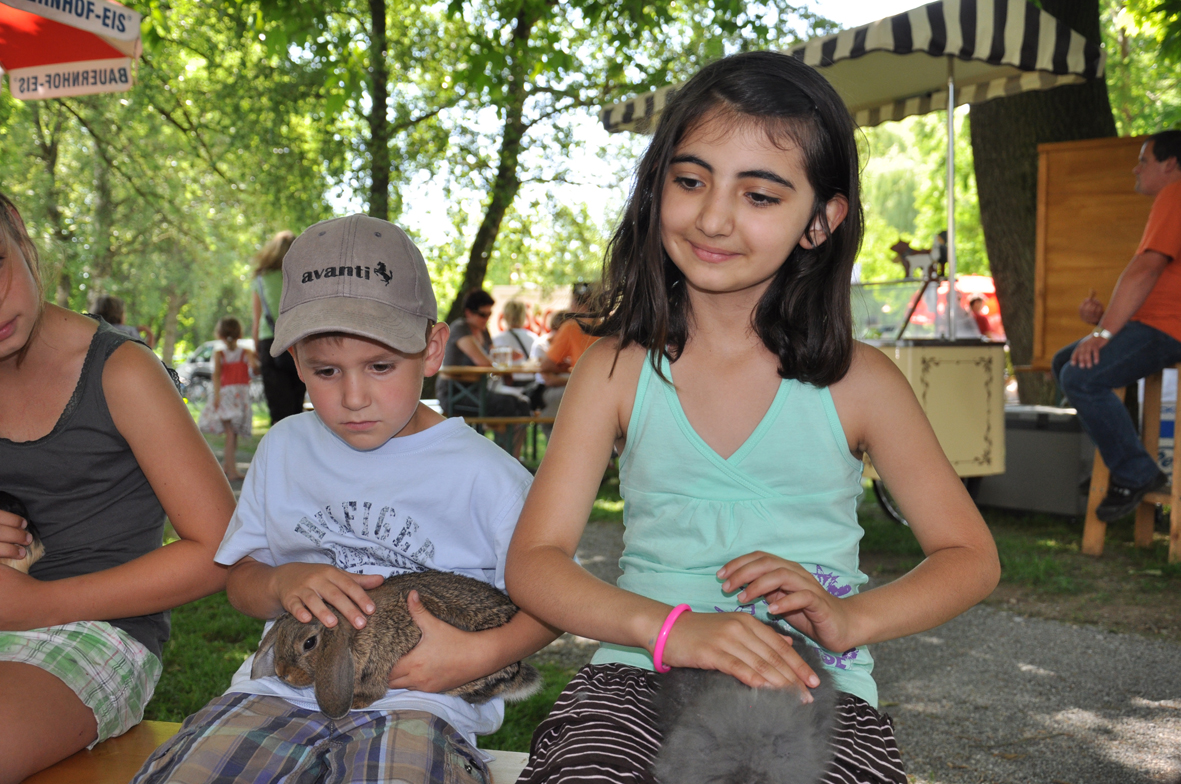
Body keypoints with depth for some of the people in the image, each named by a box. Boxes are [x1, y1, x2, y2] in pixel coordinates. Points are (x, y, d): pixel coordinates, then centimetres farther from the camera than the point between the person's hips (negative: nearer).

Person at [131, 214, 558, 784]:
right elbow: (239, 580, 20)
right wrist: (281, 584, -4)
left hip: (416, 699, -3)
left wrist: (479, 655, -15)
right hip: (285, 686, 4)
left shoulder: (481, 475, -2)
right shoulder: (284, 450, 13)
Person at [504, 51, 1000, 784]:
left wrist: (849, 619, -11)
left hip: (817, 689, 1)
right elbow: (535, 560, -2)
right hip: (641, 673, 0)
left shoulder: (858, 381, 2)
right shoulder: (618, 369, 3)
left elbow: (970, 556, 9)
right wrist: (669, 628, -20)